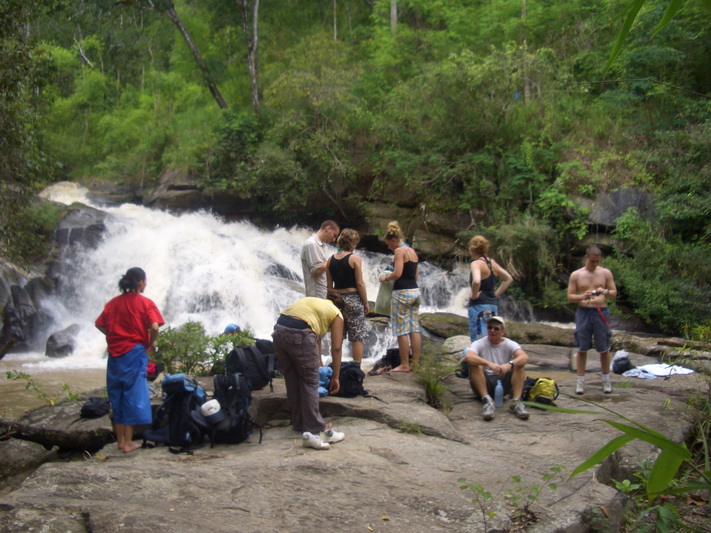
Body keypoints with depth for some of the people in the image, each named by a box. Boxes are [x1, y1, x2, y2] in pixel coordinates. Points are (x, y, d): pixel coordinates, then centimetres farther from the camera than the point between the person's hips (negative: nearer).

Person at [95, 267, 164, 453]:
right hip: (134, 353, -5)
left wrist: (113, 336, 15)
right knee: (132, 395, 1)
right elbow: (154, 327, -18)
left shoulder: (113, 303, 10)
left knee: (116, 396, 12)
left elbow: (99, 324, 9)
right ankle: (128, 443, 3)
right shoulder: (145, 303, -6)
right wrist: (151, 343, -2)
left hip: (115, 353, 5)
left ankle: (120, 440, 19)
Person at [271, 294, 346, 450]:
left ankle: (299, 424, 29)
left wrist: (318, 363, 47)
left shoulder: (313, 302, 33)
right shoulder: (336, 314, 16)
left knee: (292, 382, 17)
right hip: (299, 335, -6)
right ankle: (313, 431, 1)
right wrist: (335, 377, 17)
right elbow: (336, 348, 10)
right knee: (310, 383, 4)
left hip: (279, 330, 7)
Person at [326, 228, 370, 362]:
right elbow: (360, 283, -10)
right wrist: (366, 303, -2)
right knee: (357, 337, 2)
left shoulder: (331, 259, 6)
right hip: (353, 299, -5)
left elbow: (329, 284, 9)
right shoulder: (355, 258, -8)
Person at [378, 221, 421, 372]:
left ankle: (404, 365, 0)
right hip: (416, 291, 9)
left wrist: (385, 278, -1)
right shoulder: (412, 251, 17)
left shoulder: (399, 251, -9)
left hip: (402, 293, -9)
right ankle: (416, 363, 13)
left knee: (402, 331, -3)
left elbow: (397, 273, -19)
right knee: (414, 329, 10)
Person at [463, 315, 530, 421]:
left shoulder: (510, 344, 0)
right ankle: (487, 401, -34)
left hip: (504, 384, 1)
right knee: (475, 365, -27)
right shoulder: (479, 344, -4)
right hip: (484, 383, -1)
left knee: (519, 365, -19)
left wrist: (509, 364, -41)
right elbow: (468, 356, -27)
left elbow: (525, 357, -20)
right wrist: (489, 363, -42)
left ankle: (516, 402, -29)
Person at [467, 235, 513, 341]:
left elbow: (476, 281, -31)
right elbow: (508, 279, 19)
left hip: (478, 306, -8)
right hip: (493, 305, 8)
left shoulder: (476, 263, -12)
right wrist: (496, 294, 15)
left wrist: (474, 295, -14)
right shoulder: (492, 263, 12)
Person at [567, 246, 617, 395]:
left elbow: (614, 293, 7)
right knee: (582, 348, 3)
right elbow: (570, 296, 3)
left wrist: (605, 291, -16)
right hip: (583, 312, 0)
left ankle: (606, 379, 21)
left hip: (601, 312, 0)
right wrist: (582, 297, -18)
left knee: (604, 348, 6)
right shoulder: (576, 275, 3)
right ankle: (580, 381, 11)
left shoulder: (606, 273, 5)